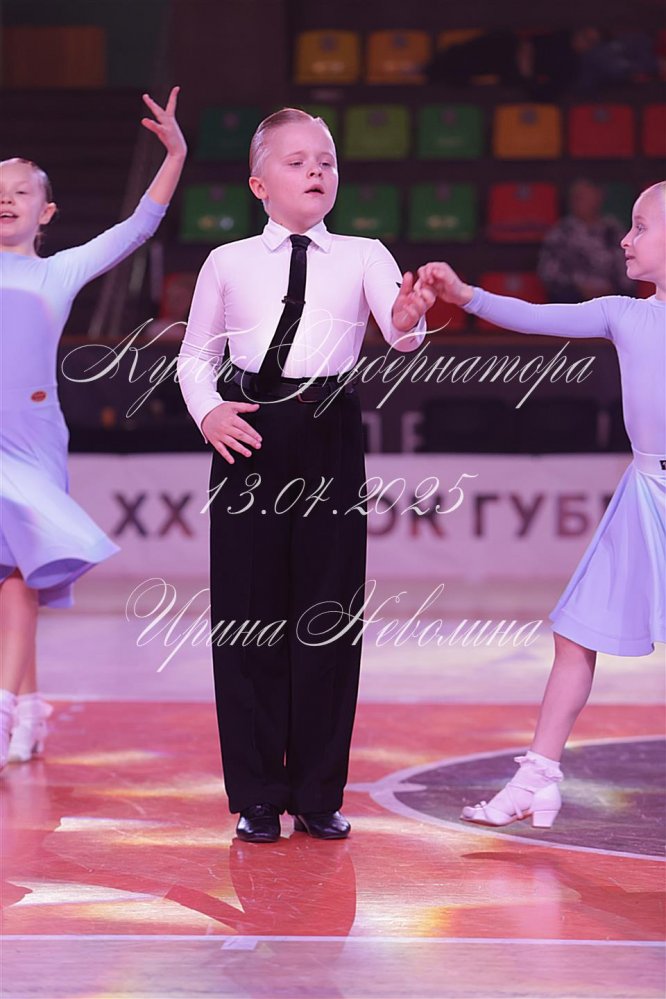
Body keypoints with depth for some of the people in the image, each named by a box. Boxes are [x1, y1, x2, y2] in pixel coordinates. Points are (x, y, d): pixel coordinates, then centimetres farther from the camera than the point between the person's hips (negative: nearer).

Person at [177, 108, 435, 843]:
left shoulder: (362, 257, 7)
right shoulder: (228, 263, 8)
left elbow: (401, 334, -9)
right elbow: (195, 355, 15)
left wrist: (408, 323, -32)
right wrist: (206, 412, -4)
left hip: (330, 437, 0)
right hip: (249, 435, 0)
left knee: (329, 613, 2)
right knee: (247, 612, 1)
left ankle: (318, 794, 13)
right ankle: (257, 796, 11)